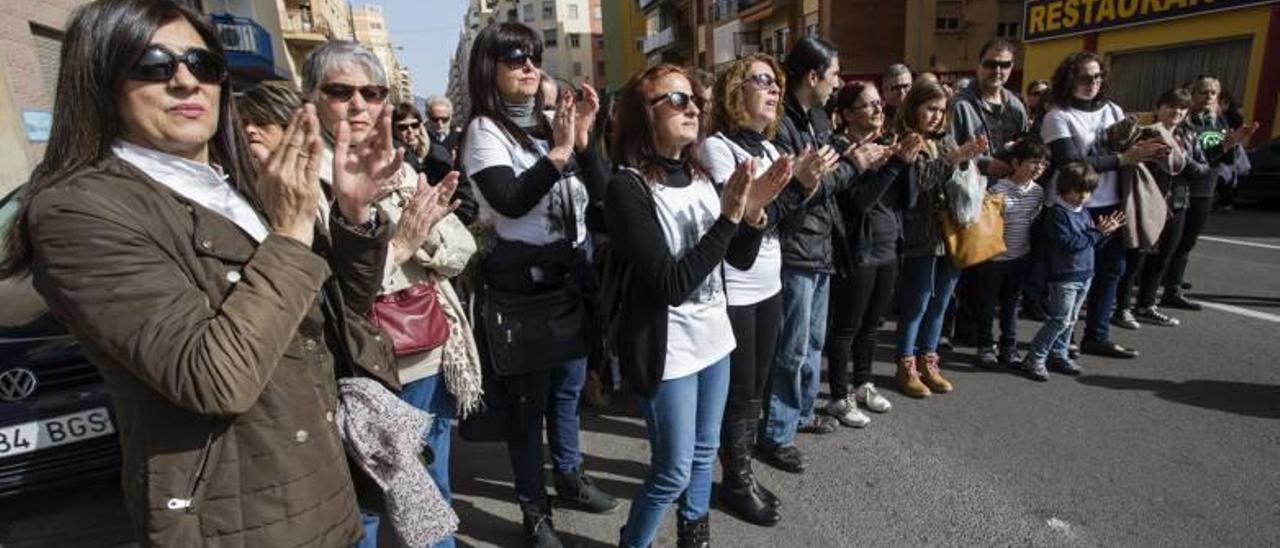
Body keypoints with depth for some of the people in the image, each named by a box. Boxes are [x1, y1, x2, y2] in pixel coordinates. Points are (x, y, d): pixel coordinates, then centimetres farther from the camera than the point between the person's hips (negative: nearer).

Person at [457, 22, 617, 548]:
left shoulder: (550, 121, 7)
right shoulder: (485, 129, -8)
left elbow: (598, 194, 1)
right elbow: (509, 202, -23)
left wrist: (582, 141, -13)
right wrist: (558, 153, -25)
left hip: (572, 273, 6)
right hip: (521, 283, -6)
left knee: (568, 386, 19)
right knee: (528, 397, 7)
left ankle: (570, 477, 41)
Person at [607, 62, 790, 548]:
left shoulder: (699, 176, 3)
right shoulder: (628, 187, -18)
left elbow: (741, 260, 6)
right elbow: (670, 284, -24)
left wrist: (753, 212, -13)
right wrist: (729, 216, -26)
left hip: (712, 336, 7)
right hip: (667, 347, -7)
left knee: (705, 454, 21)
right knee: (673, 472, 7)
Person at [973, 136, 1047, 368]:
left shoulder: (1038, 191, 2)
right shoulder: (998, 190, -16)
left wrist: (1033, 248, 10)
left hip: (1021, 257, 5)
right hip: (994, 256, -5)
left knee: (1011, 303, 15)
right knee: (988, 303, 8)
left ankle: (1008, 347, 27)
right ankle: (985, 347, 21)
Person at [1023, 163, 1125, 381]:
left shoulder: (1084, 212, 11)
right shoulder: (1057, 213, -15)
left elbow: (1093, 243, 16)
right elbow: (1069, 243, -23)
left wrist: (1106, 230, -1)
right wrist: (1097, 232, -18)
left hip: (1084, 274, 8)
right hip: (1064, 276, -8)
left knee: (1070, 319, 14)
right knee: (1060, 320, -8)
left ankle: (1058, 355, 25)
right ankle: (1035, 359, 0)